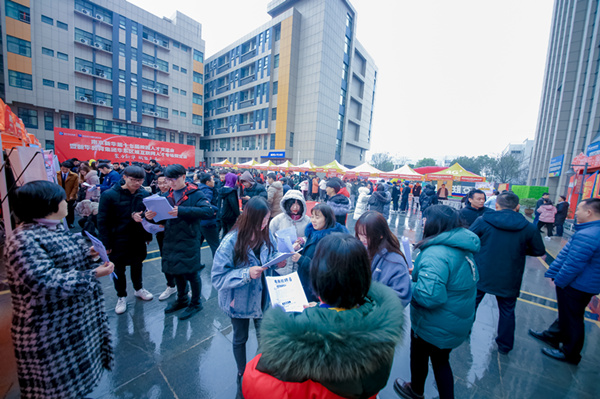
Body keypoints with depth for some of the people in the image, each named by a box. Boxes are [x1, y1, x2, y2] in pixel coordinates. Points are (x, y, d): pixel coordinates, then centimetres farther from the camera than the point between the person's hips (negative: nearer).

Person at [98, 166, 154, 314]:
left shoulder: (144, 194, -7)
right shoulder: (109, 195, -14)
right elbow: (102, 221, -10)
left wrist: (148, 235, 2)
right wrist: (106, 243, -11)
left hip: (138, 239, 3)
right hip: (118, 241, -2)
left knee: (137, 265, 20)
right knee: (119, 269, 14)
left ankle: (139, 288, 42)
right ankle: (121, 297, 34)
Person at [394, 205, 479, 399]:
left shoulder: (436, 254, -33)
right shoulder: (461, 246, -3)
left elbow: (429, 295, -38)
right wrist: (419, 272, 5)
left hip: (434, 325, -7)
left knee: (419, 356, 23)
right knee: (441, 361, 27)